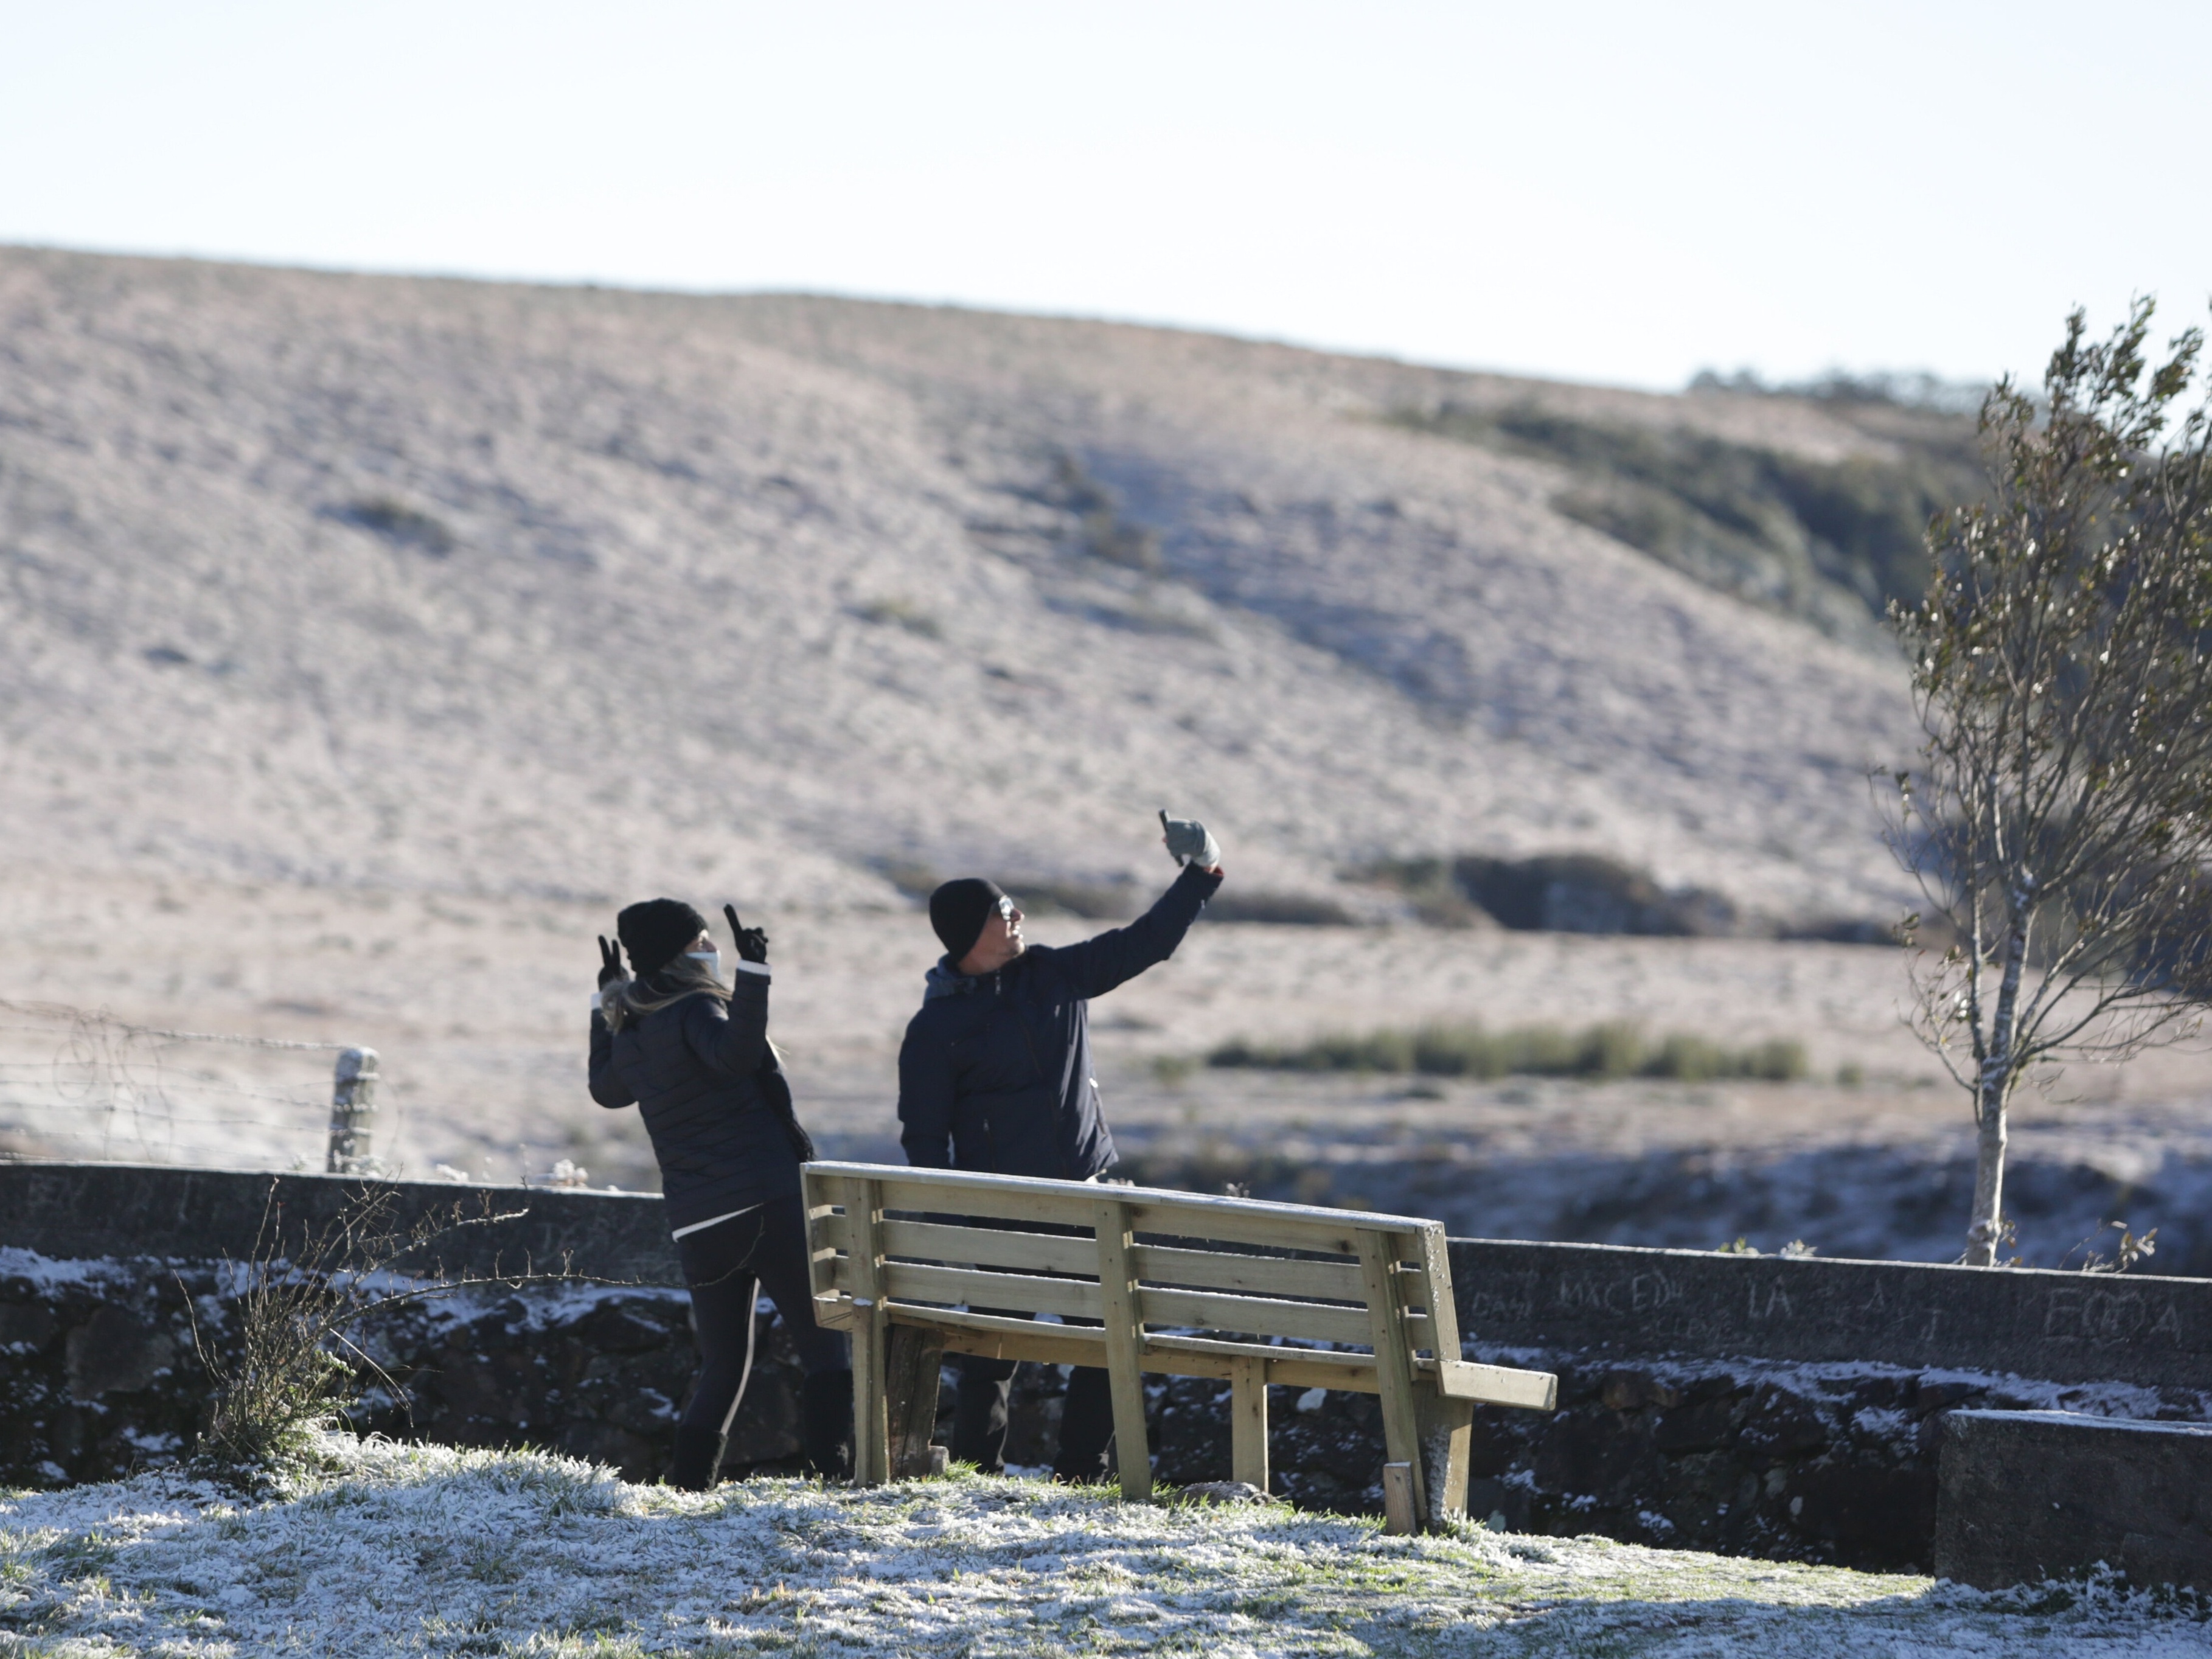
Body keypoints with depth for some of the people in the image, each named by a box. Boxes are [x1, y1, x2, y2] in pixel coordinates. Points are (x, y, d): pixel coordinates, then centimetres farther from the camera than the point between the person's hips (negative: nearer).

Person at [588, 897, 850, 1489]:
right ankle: (832, 1462, -16)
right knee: (823, 1344, -3)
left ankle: (688, 1482, 6)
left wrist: (607, 1002, 42)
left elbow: (607, 1088, 35)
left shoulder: (629, 1031, 13)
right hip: (768, 1206, -7)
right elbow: (735, 1053, -30)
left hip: (697, 1227, 7)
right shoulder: (694, 1012, -8)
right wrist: (752, 974, -31)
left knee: (722, 1366, 16)